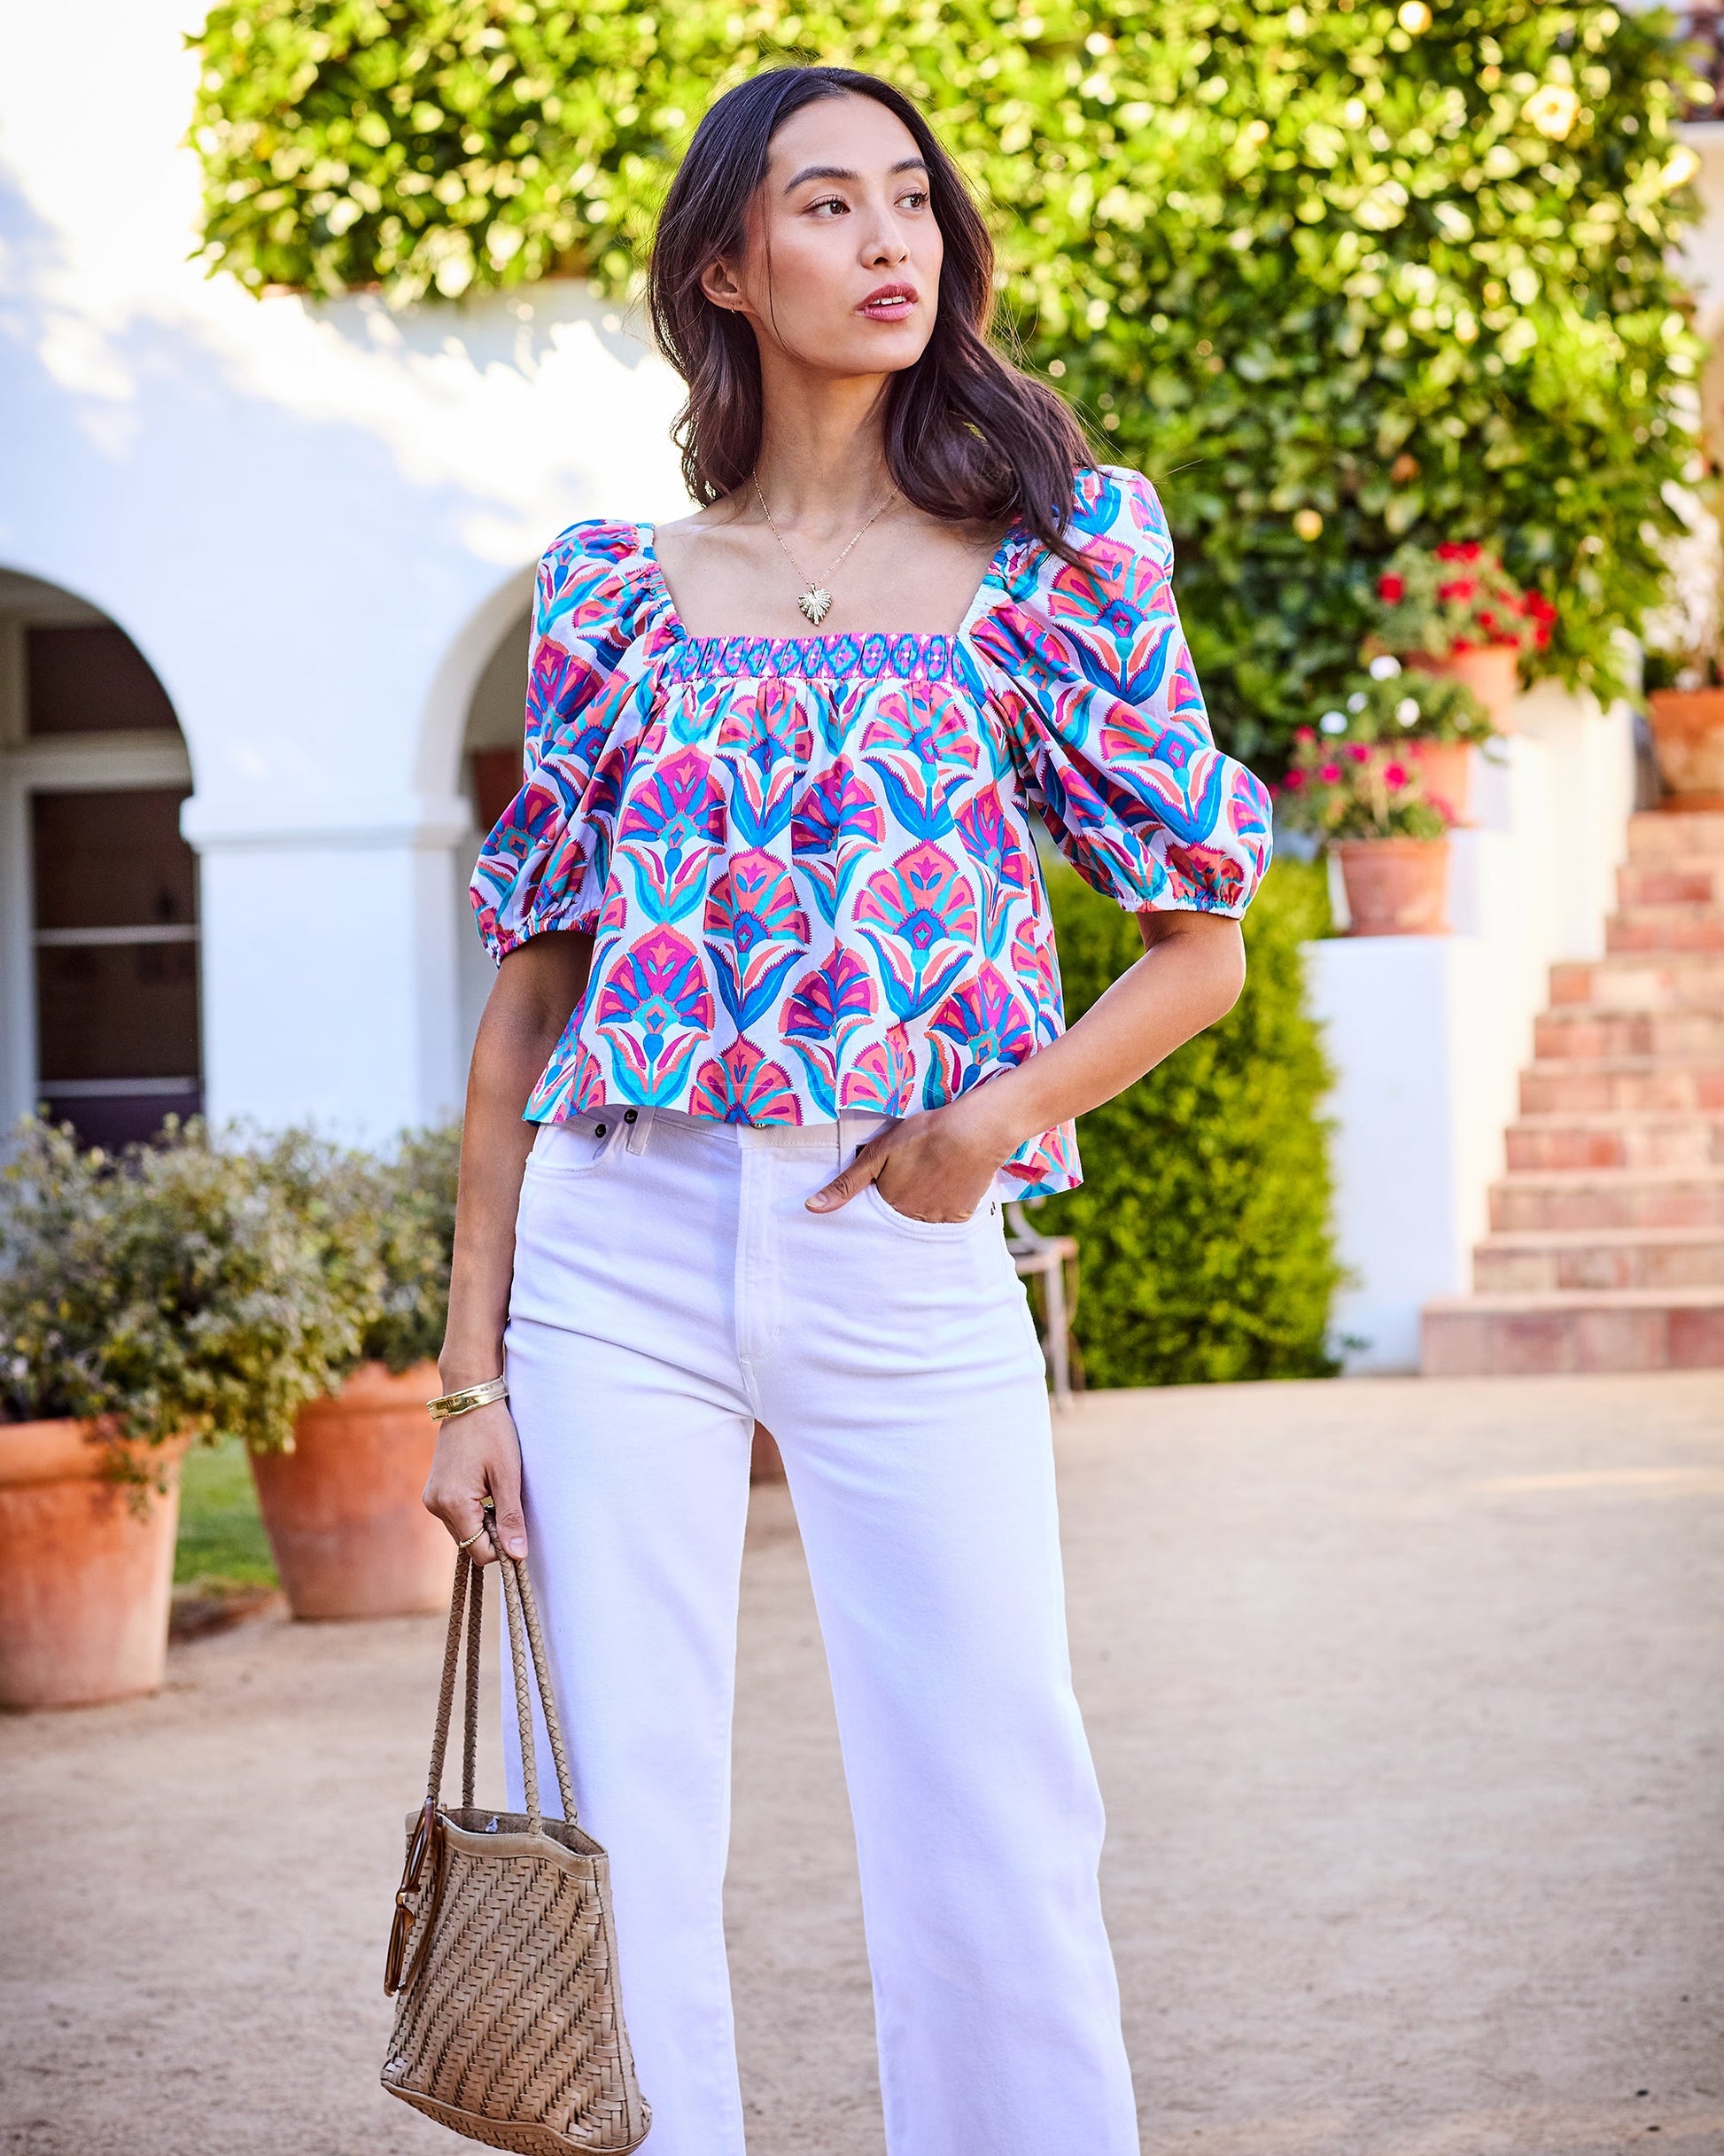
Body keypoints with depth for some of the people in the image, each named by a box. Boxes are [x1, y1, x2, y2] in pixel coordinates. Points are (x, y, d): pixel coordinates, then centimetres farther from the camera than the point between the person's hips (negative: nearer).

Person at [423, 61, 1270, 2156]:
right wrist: (471, 1368, 4)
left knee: (995, 1848, -1)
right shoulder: (619, 592, 8)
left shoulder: (1046, 558, 5)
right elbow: (528, 989, 9)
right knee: (621, 1844, 2)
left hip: (911, 1268, -1)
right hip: (618, 1255, 1)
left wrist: (994, 1119, -9)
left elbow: (1202, 945, 7)